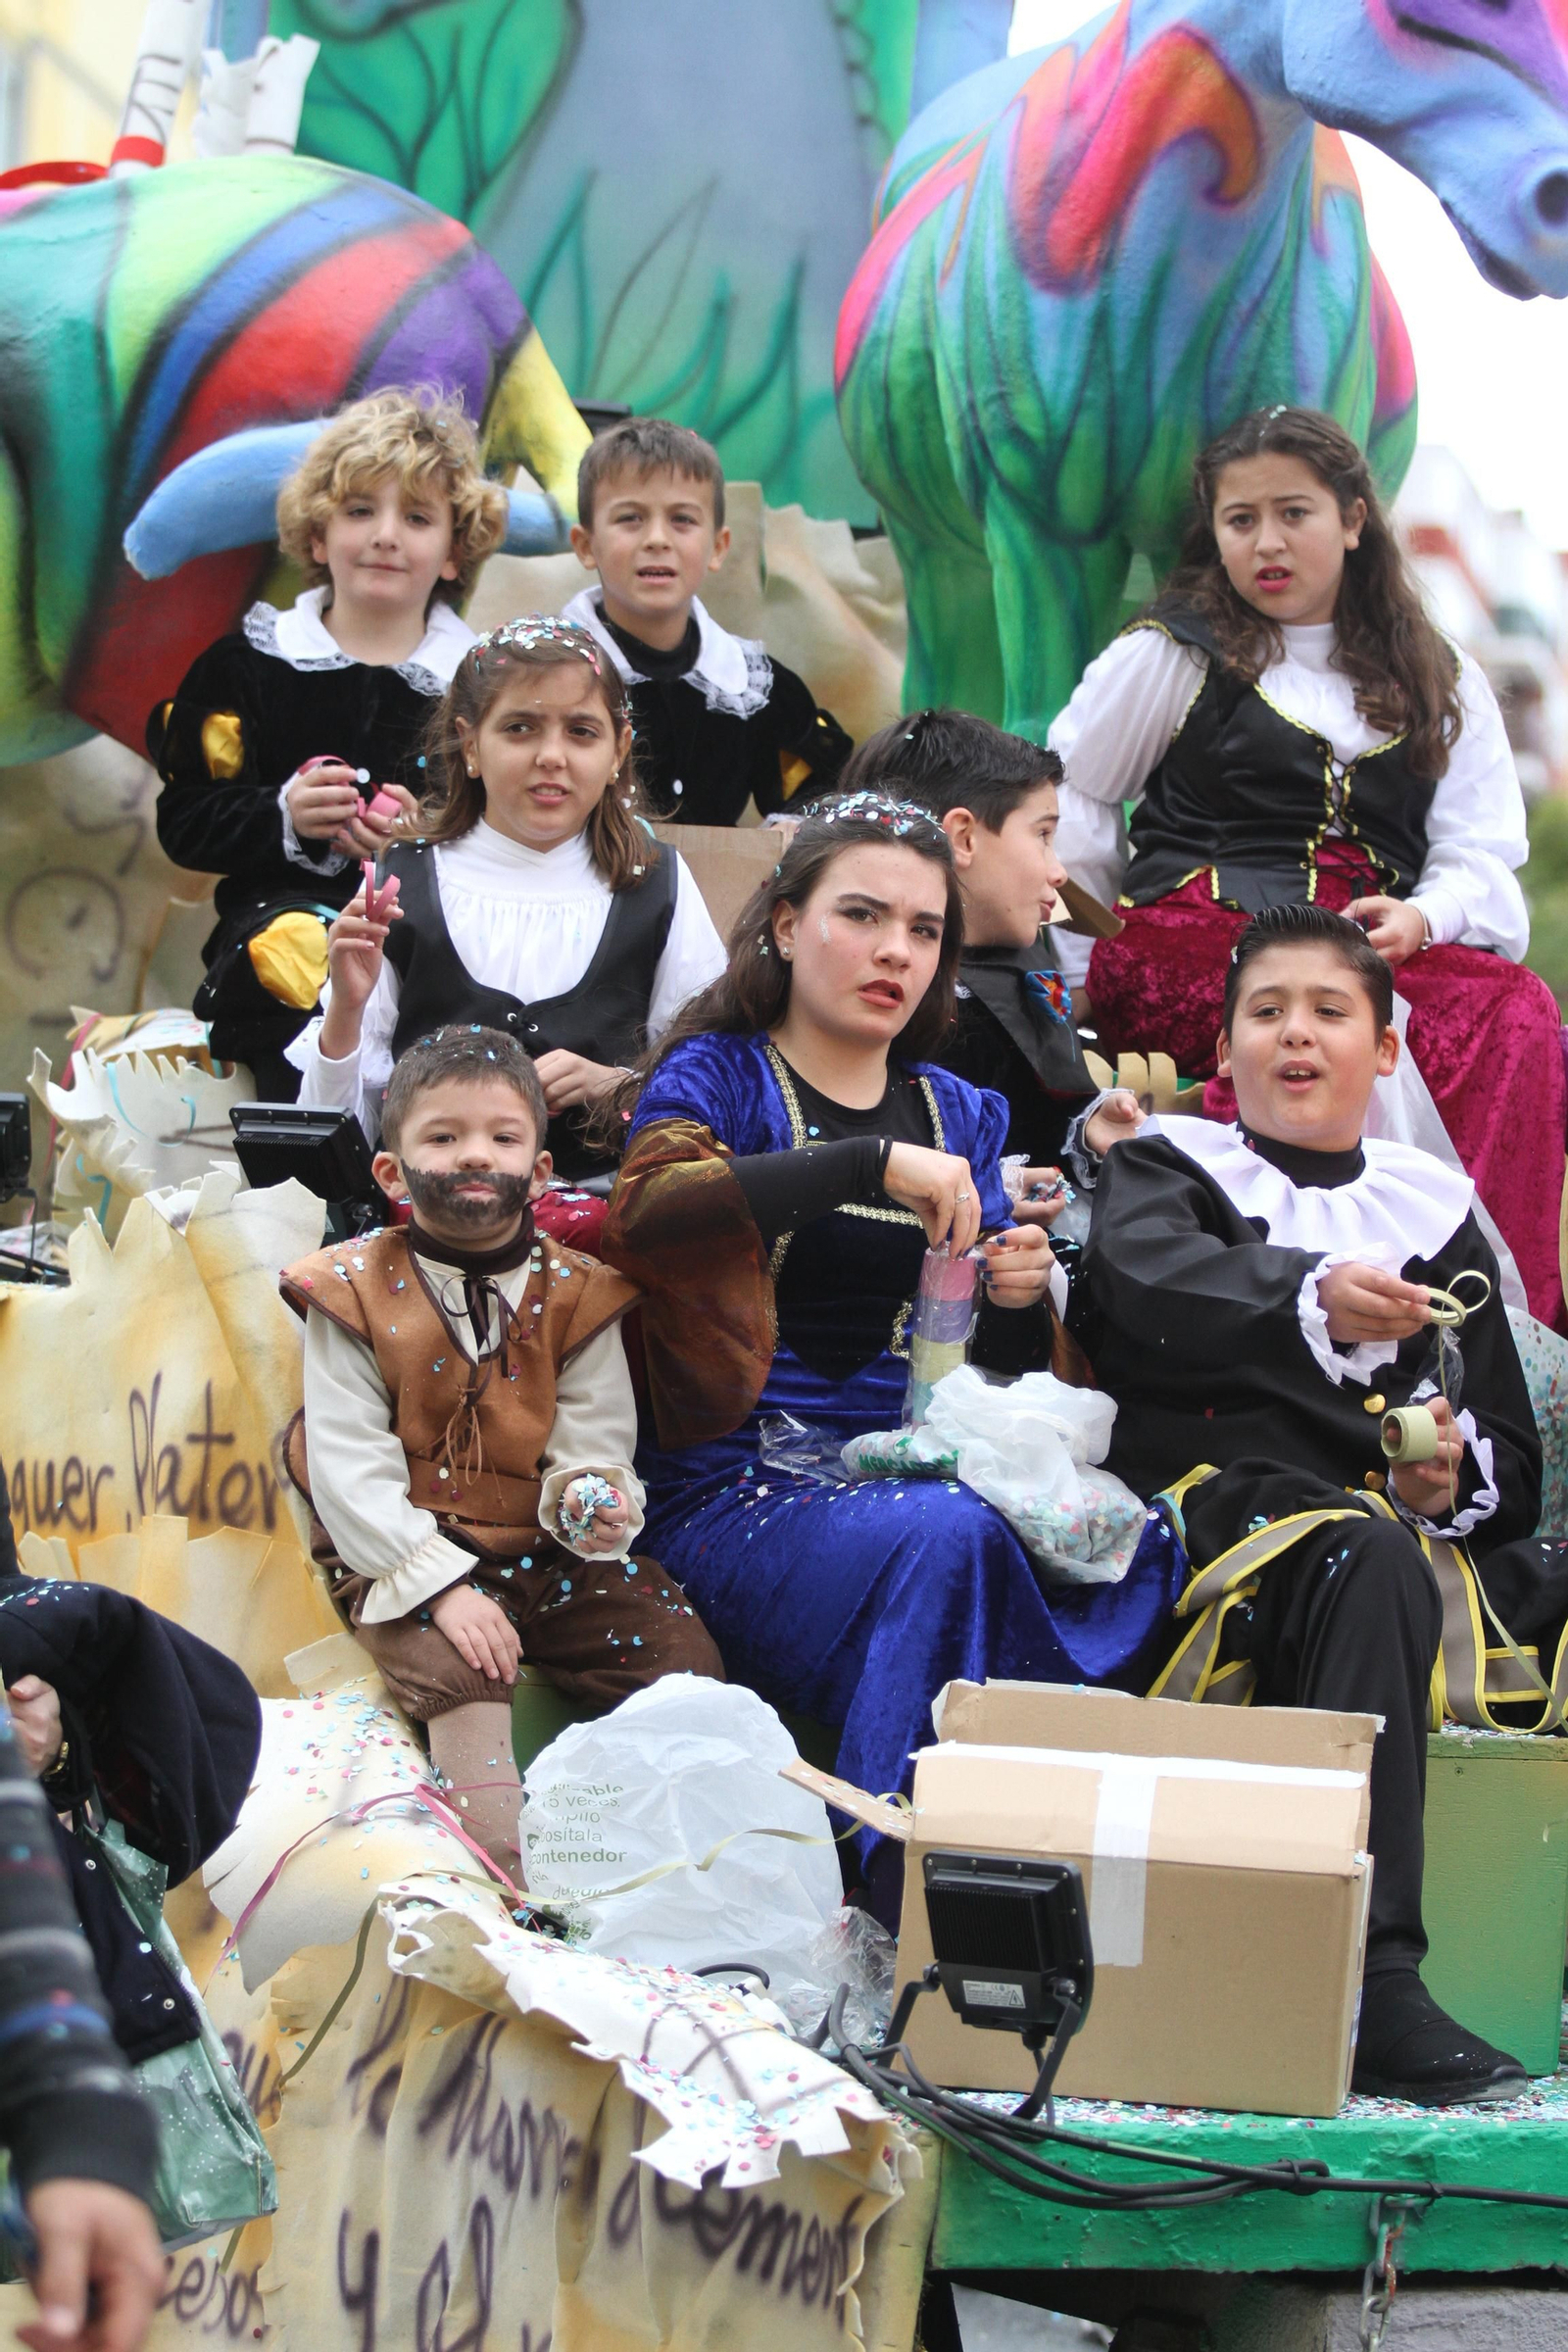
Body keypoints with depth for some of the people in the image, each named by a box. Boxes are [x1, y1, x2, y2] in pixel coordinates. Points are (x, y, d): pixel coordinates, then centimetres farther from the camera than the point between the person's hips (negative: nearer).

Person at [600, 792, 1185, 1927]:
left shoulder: (959, 1112, 20)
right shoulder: (720, 1074, 5)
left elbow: (1004, 1371, 23)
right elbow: (647, 1205, -20)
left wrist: (1021, 1302, -1)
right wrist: (872, 1165, -26)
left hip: (912, 1472, 5)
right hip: (739, 1485, -5)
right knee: (948, 1539, -36)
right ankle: (913, 1884, -34)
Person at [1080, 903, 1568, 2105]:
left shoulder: (1432, 1206, 26)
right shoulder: (1169, 1167, 16)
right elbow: (1150, 1288, -11)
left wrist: (1460, 1478, -5)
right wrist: (1314, 1299, -31)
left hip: (1414, 1521, 4)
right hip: (1226, 1498, -4)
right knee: (1371, 1564, -38)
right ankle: (1370, 1975, -51)